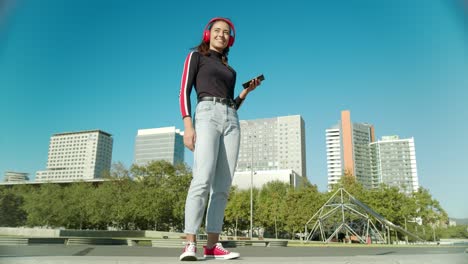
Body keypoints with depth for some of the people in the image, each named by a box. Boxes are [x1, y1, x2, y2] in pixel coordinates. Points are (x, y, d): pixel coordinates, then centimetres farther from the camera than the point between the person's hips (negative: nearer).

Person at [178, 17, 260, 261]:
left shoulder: (228, 68, 29)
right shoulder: (196, 56, 14)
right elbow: (184, 92, 0)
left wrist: (247, 90, 10)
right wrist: (187, 125, -13)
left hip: (231, 121, 6)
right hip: (207, 115, -6)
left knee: (222, 186, -5)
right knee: (202, 180, -23)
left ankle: (212, 245, -4)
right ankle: (190, 244, -22)